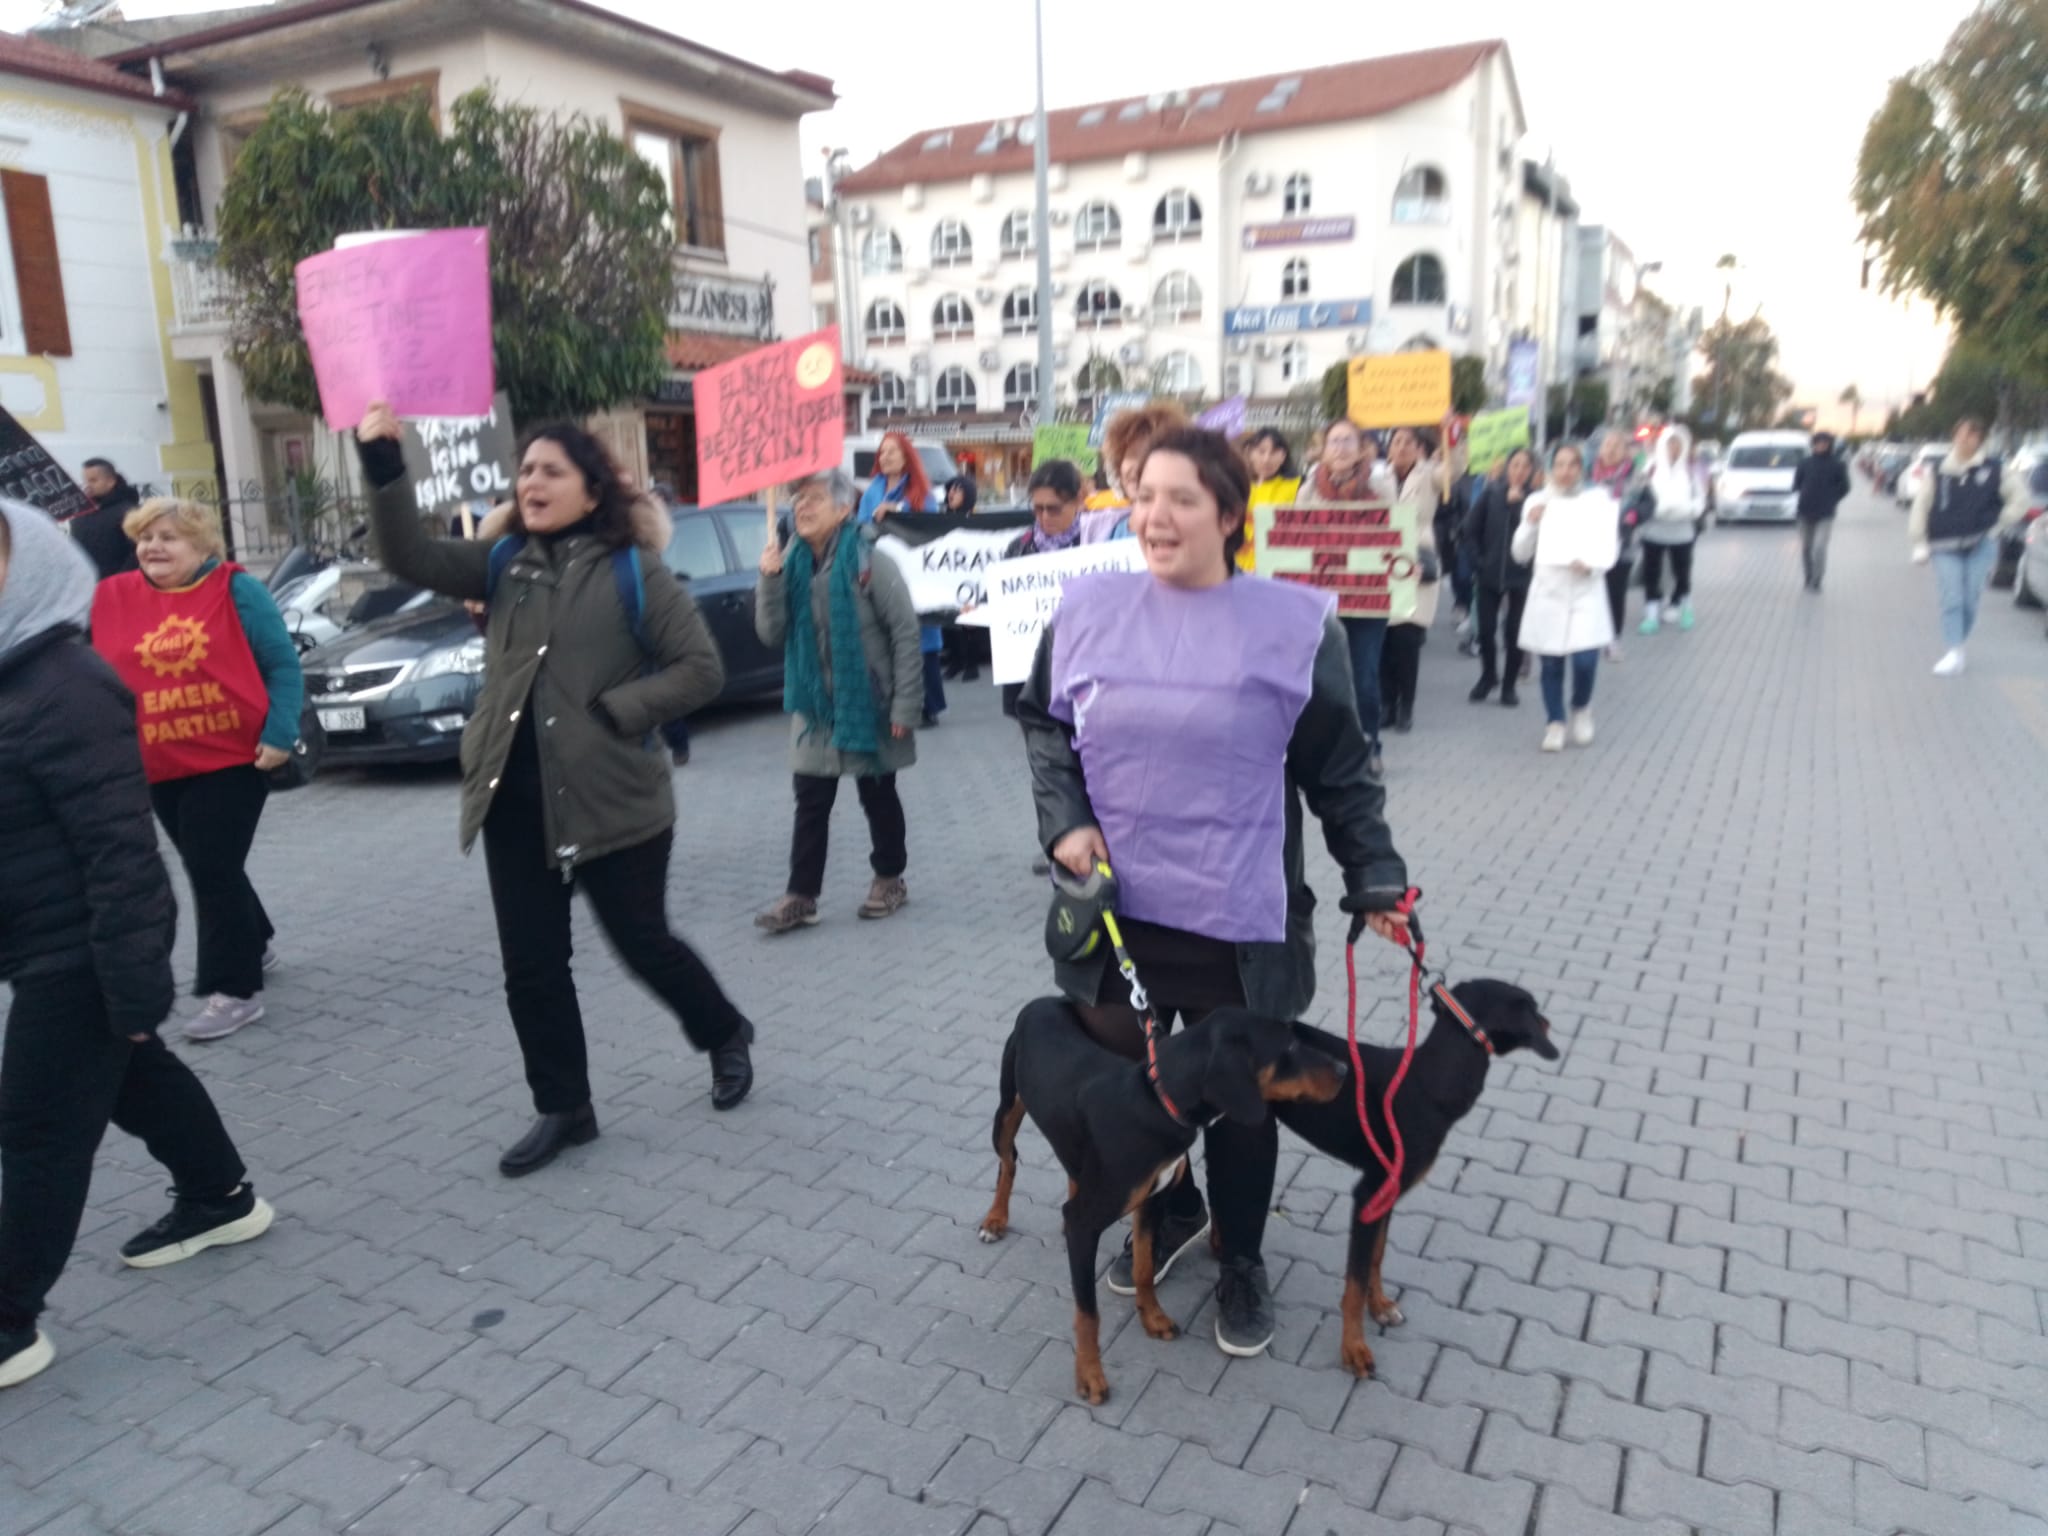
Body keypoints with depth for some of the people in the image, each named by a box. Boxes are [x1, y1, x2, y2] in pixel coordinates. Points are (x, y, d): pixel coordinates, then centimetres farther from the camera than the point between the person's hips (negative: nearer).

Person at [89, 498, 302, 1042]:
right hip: (159, 767, 5)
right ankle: (253, 946, 39)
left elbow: (283, 665, -6)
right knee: (207, 869, 17)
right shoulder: (109, 598, 4)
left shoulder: (236, 589, -5)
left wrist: (279, 734, -16)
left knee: (214, 870, -6)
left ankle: (234, 989, 3)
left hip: (234, 757, -5)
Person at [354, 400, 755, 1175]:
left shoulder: (633, 573, -5)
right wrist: (382, 463, -14)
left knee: (642, 942, 7)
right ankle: (563, 1108, 25)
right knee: (530, 965, 9)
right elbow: (410, 557, -3)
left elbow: (701, 668, -9)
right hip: (515, 799, 5)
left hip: (612, 795, -5)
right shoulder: (503, 562, 9)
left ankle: (726, 1035, 34)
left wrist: (613, 711, -16)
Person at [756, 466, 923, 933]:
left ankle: (890, 879, 29)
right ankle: (800, 897, 10)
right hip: (814, 705, 4)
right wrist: (769, 581, -15)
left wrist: (905, 705, -16)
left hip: (869, 703, -4)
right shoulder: (794, 563, 2)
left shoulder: (870, 563, -13)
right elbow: (772, 635, -1)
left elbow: (906, 633, -13)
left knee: (878, 798, 11)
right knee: (810, 803, 5)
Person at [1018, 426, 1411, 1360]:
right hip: (1115, 910, 3)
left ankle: (1241, 1260, 38)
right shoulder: (1088, 607, -2)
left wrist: (1374, 879, 0)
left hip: (1237, 922, -3)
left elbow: (1338, 770, -1)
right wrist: (1063, 820, -5)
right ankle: (1170, 1213, 47)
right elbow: (1043, 724, 9)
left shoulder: (1294, 624, -9)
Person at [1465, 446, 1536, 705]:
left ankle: (1509, 685, 17)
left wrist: (1518, 502, -16)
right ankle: (1487, 676, 27)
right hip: (1490, 574, 1)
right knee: (1486, 629, 3)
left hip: (1521, 576, -1)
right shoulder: (1491, 493, 0)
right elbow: (1471, 528, 4)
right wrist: (1478, 561, 1)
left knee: (1514, 632, 3)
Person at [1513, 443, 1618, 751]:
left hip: (1586, 592, -1)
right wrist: (1530, 524, -11)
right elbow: (1520, 553, 5)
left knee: (1585, 660, -11)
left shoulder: (1598, 498, 4)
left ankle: (1582, 710, 18)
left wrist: (1592, 564, -18)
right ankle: (1554, 724, 17)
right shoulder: (1537, 501, 6)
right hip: (1547, 593, 1)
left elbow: (1611, 544, 1)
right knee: (1551, 665, 2)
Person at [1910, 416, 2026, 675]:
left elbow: (2019, 499, 8)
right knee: (1952, 600, -8)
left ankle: (1960, 646, 19)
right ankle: (1954, 653, -10)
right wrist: (1920, 544, 1)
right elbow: (1921, 506, 5)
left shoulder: (1995, 469, 2)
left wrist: (1999, 526, 0)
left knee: (1971, 600, 1)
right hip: (1946, 547, 0)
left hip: (1981, 546, 0)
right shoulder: (1939, 472, 3)